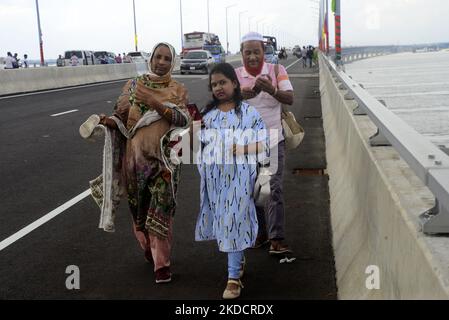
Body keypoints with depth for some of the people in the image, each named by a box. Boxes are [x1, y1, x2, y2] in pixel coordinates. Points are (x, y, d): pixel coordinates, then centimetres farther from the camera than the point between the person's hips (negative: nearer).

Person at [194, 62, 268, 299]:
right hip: (213, 176, 5)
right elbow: (200, 142, 15)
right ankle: (239, 259, 36)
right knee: (222, 221, 12)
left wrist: (243, 149, -20)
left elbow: (264, 143, -5)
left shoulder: (248, 112, -2)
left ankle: (234, 277, 0)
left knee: (234, 221, -6)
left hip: (238, 176, -4)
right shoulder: (207, 113, 11)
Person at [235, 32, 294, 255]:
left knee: (274, 190, -9)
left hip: (273, 140, -2)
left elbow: (290, 99, -11)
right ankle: (260, 233, 26)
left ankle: (277, 239, -7)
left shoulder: (277, 70, -2)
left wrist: (271, 89, -31)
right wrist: (245, 93, -34)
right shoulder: (235, 75, 1)